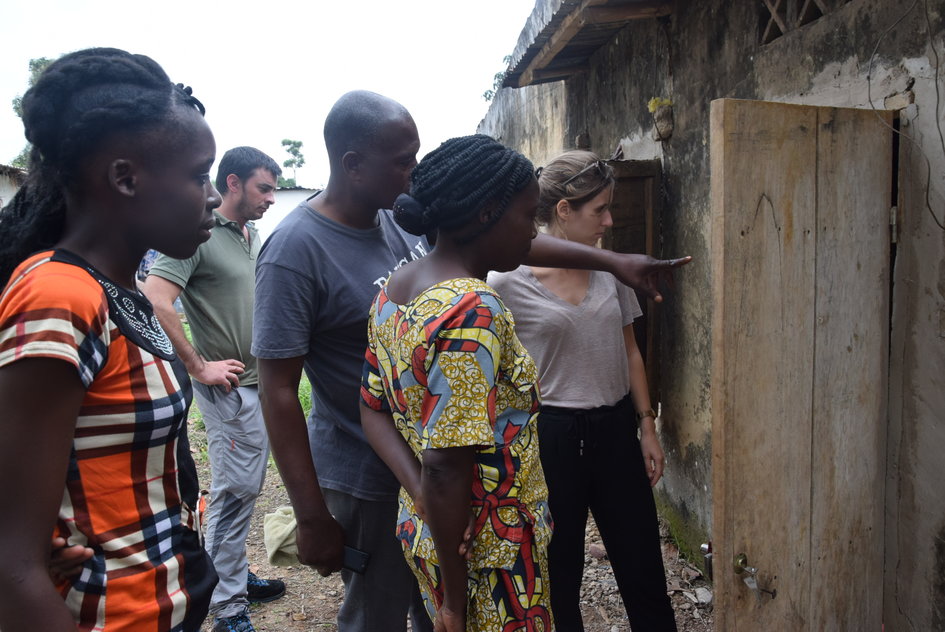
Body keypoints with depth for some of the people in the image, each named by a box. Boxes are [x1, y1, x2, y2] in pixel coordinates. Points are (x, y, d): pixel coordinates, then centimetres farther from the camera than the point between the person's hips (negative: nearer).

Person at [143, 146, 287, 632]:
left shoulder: (253, 236, 11)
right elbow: (155, 300, -24)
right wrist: (199, 367, -19)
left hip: (261, 382, 8)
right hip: (231, 387, -8)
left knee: (246, 487, 18)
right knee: (234, 491, 0)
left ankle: (235, 575, 35)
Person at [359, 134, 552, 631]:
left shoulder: (395, 289, 0)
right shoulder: (472, 312, -27)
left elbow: (374, 410, 2)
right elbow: (445, 468, -29)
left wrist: (423, 497, -10)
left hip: (418, 528, 8)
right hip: (488, 554, -8)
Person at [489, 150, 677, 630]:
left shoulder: (611, 267, 3)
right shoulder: (508, 281, -12)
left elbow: (629, 352, 11)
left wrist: (647, 427, 9)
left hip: (615, 428, 4)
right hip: (552, 433, -4)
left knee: (642, 569, 15)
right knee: (559, 576, 13)